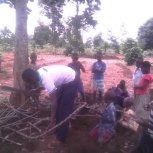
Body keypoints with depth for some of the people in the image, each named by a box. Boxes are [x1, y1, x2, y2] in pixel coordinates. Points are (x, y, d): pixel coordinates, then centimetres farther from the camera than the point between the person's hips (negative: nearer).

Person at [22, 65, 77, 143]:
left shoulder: (46, 79, -33)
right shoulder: (40, 72, -8)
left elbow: (54, 101, -27)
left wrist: (52, 117, -17)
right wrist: (35, 90, 25)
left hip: (71, 82, -9)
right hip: (64, 79, 9)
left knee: (65, 109, -3)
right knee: (58, 106, 15)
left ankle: (61, 137, 10)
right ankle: (58, 130, 30)